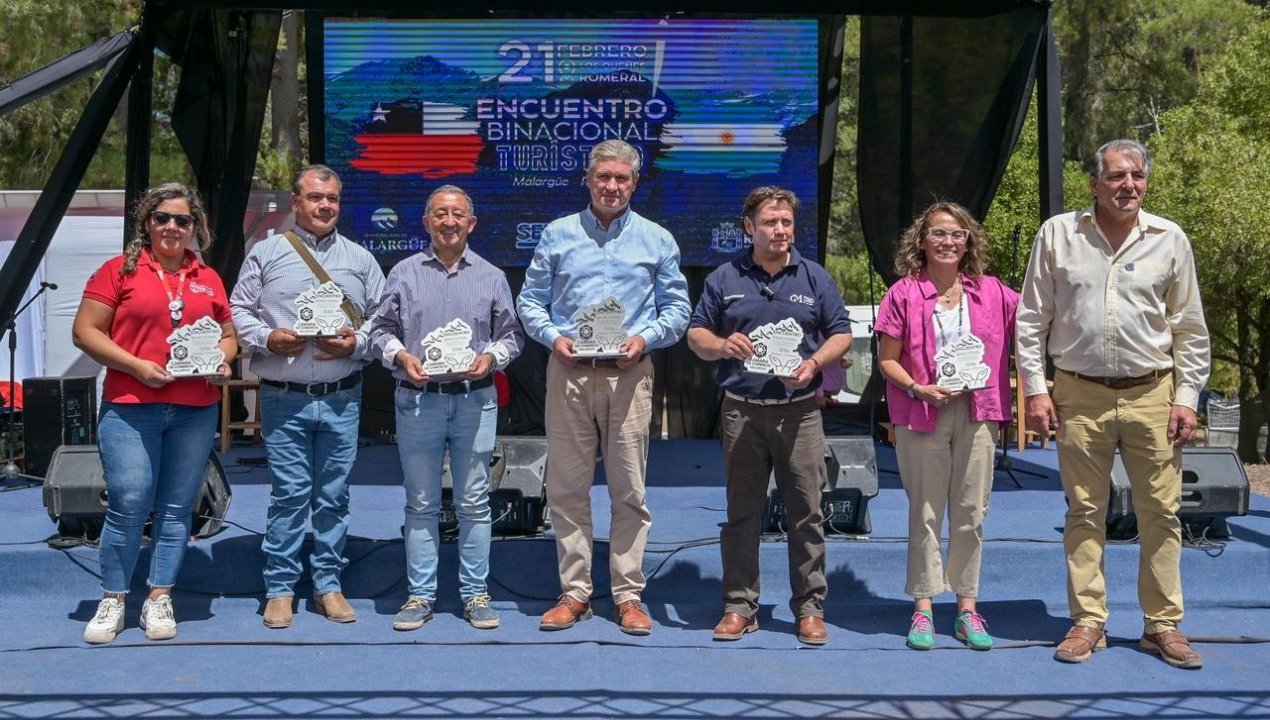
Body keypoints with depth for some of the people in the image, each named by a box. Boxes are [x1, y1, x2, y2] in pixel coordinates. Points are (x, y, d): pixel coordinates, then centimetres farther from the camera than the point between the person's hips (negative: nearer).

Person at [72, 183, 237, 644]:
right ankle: (113, 601, 8)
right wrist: (136, 365, -12)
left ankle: (159, 599, 15)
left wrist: (222, 360, -1)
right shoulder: (120, 270, 3)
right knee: (128, 504, -6)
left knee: (177, 507, 5)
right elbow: (85, 330, -2)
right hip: (130, 407, -3)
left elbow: (228, 336, 22)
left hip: (196, 411, 3)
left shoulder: (208, 279, 14)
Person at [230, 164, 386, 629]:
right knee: (289, 494, -2)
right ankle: (280, 588, 8)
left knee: (334, 495, 6)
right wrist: (267, 339, -12)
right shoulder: (266, 254, 6)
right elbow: (238, 311, 5)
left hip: (342, 398, 2)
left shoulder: (360, 259, 11)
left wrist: (357, 343, -7)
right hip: (284, 398, -2)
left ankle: (328, 584, 17)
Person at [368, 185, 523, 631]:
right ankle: (420, 595, 12)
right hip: (417, 400, 0)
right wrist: (401, 356, -10)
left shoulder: (491, 277, 9)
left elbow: (511, 335, 10)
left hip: (475, 401, 0)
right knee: (421, 503, 5)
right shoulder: (404, 273, 8)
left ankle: (475, 594, 11)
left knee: (474, 502, 3)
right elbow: (380, 330, 8)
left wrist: (490, 357, -9)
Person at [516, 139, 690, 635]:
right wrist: (553, 336, -7)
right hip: (569, 372, 1)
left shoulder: (656, 240, 9)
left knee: (629, 489, 0)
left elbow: (676, 307, 10)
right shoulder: (557, 235, 10)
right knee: (566, 487, 3)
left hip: (628, 373, -1)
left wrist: (645, 338, -8)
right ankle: (574, 591, 12)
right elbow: (530, 300, 11)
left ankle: (628, 594, 8)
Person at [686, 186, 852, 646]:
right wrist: (721, 345, -12)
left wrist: (814, 363, -11)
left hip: (800, 412, 0)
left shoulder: (815, 278, 8)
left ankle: (810, 608, 9)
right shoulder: (725, 279, 8)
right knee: (741, 512, 5)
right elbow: (696, 334, 10)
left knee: (806, 513, 0)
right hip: (742, 412, 1)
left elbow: (841, 335, 9)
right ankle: (740, 606, 13)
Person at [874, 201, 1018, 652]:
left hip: (977, 413, 2)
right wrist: (917, 389, -16)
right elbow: (887, 360, -1)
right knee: (925, 512, 4)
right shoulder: (905, 293, 0)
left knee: (971, 513, 6)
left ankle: (967, 609, 15)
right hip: (922, 416, -2)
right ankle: (923, 610, 11)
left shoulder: (992, 294, 6)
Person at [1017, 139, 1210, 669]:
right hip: (1080, 395, 0)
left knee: (1161, 513, 3)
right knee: (1085, 512, 5)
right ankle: (1088, 622, 14)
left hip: (1151, 394, 1)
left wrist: (1187, 398, 1)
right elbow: (1031, 320, 4)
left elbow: (1189, 330, 7)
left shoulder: (1170, 240, 3)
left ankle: (1162, 625, 14)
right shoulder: (1057, 235, 1)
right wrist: (1036, 390, -2)